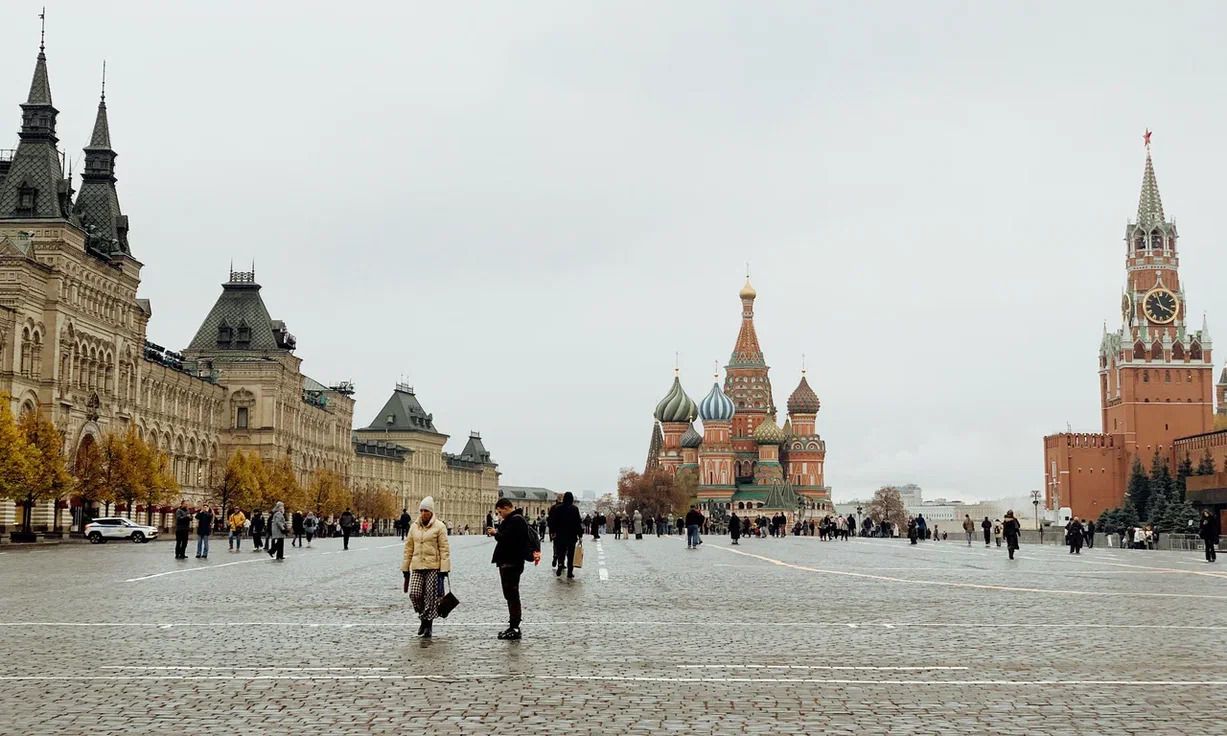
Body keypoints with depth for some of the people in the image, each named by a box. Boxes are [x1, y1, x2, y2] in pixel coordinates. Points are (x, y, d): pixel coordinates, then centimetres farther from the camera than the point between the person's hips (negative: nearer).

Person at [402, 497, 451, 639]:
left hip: (433, 567, -4)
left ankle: (428, 624, 10)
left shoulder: (439, 526, -2)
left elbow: (444, 550, -4)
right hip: (417, 567, 4)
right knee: (414, 594, -8)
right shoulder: (414, 527, 12)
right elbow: (408, 548, 16)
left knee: (431, 596, -2)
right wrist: (405, 568, 13)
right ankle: (424, 617, 16)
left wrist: (444, 569, -10)